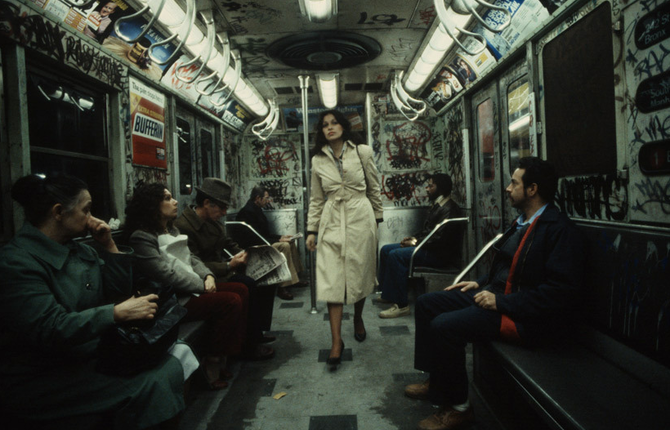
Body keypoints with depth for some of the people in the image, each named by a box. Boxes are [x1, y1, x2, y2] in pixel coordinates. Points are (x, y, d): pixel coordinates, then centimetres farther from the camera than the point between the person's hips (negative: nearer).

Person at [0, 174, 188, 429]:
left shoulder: (77, 250, 8)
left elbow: (121, 289, 13)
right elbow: (48, 329, -27)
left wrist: (109, 245, 1)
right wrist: (118, 313, -32)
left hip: (92, 355, 8)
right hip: (42, 379, -8)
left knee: (171, 367, -11)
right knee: (147, 387, -23)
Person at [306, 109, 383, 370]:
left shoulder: (363, 152, 3)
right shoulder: (318, 160, 8)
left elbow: (374, 188, 9)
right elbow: (316, 199, 11)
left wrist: (378, 219, 11)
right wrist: (311, 229, 7)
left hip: (360, 219, -1)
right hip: (332, 222, 1)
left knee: (360, 274, 8)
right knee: (331, 280, -6)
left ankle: (358, 318, 36)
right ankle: (336, 341, -2)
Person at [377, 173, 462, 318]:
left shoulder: (449, 209, -17)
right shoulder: (437, 206, 16)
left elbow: (439, 238, -24)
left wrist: (415, 243, -16)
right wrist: (415, 238, 5)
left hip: (440, 254, -11)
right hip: (429, 248, 11)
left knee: (395, 255, -27)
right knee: (386, 250, 7)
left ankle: (401, 305, -23)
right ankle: (387, 294, 12)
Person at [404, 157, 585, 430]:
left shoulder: (560, 230, -17)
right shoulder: (522, 222, 13)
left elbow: (561, 291, -24)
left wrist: (502, 302, -24)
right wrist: (480, 283, 9)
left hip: (525, 316, -10)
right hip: (497, 294, 10)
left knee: (444, 326, -25)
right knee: (427, 303, 6)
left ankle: (458, 407, -3)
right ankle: (436, 381, 16)